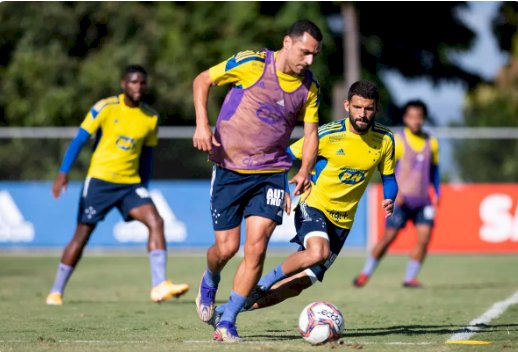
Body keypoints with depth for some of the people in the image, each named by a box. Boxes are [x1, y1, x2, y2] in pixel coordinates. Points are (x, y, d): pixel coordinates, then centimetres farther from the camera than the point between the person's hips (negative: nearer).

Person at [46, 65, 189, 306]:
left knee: (155, 222, -18)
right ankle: (56, 292, 16)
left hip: (131, 183, 3)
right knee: (81, 236, 1)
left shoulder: (151, 118, 5)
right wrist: (63, 173, -14)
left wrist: (144, 187, 18)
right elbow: (79, 140, -6)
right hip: (99, 179, -3)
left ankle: (159, 286, -22)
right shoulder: (105, 108, -7)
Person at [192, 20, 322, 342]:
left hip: (271, 173, 2)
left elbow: (311, 133, 8)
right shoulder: (251, 64, -10)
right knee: (227, 247, 0)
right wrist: (202, 124, -14)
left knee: (256, 248, -12)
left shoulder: (309, 88, 2)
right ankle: (209, 282, 37)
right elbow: (202, 80, -2)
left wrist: (305, 172, -10)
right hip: (230, 168, -2)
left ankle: (228, 322, -1)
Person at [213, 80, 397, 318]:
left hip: (342, 221, 4)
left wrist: (389, 200, -11)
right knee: (318, 252, -38)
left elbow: (388, 179, 9)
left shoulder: (384, 140, -3)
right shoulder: (328, 135, -14)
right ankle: (264, 283, -14)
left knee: (298, 284, 1)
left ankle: (226, 311, 13)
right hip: (313, 205, -4)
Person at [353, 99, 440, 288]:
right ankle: (365, 273, 9)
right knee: (388, 237, -6)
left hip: (422, 200, 4)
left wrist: (437, 193, 10)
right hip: (401, 199, -4)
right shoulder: (397, 141, -5)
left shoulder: (431, 143, 8)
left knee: (424, 238, -9)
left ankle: (410, 278, 2)